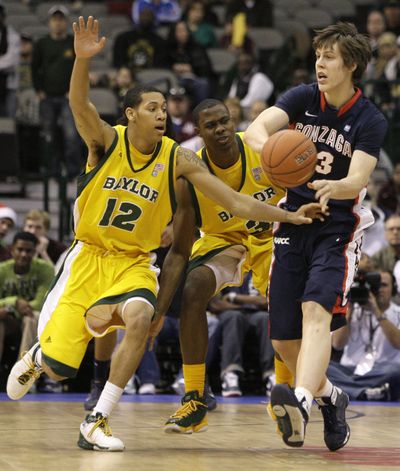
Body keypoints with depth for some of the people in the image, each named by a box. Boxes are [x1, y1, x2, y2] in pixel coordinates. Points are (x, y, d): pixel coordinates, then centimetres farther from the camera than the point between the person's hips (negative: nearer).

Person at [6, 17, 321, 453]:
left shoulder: (178, 160, -6)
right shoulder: (107, 141, -11)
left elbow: (236, 202, -6)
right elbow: (79, 104, -31)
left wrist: (289, 216, -17)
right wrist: (83, 59, -50)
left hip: (133, 262, 1)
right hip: (88, 255, -1)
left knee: (141, 317, -34)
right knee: (57, 368, -1)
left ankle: (96, 422, -20)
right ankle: (34, 358, 42)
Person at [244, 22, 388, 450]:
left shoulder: (370, 121, -8)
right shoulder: (303, 98, 0)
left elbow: (357, 180, -20)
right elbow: (256, 128, -16)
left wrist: (333, 187, -44)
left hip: (337, 227, -4)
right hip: (293, 222, 4)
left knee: (316, 311, -29)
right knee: (283, 339, 3)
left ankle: (301, 400, -48)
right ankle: (328, 395, 28)